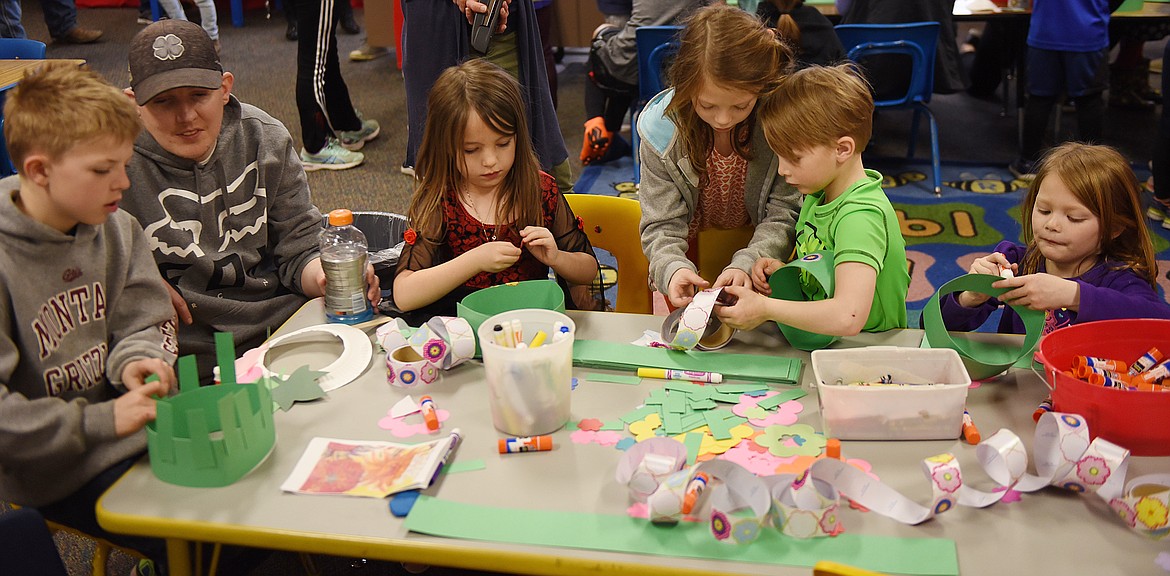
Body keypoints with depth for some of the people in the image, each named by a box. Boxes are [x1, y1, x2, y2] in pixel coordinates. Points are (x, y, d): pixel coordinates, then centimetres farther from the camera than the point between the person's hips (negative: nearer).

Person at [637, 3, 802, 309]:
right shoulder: (661, 130, -22)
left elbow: (784, 215, -18)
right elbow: (662, 225, -18)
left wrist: (746, 264, -37)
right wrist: (673, 268, -40)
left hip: (758, 247, 0)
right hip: (691, 251, 0)